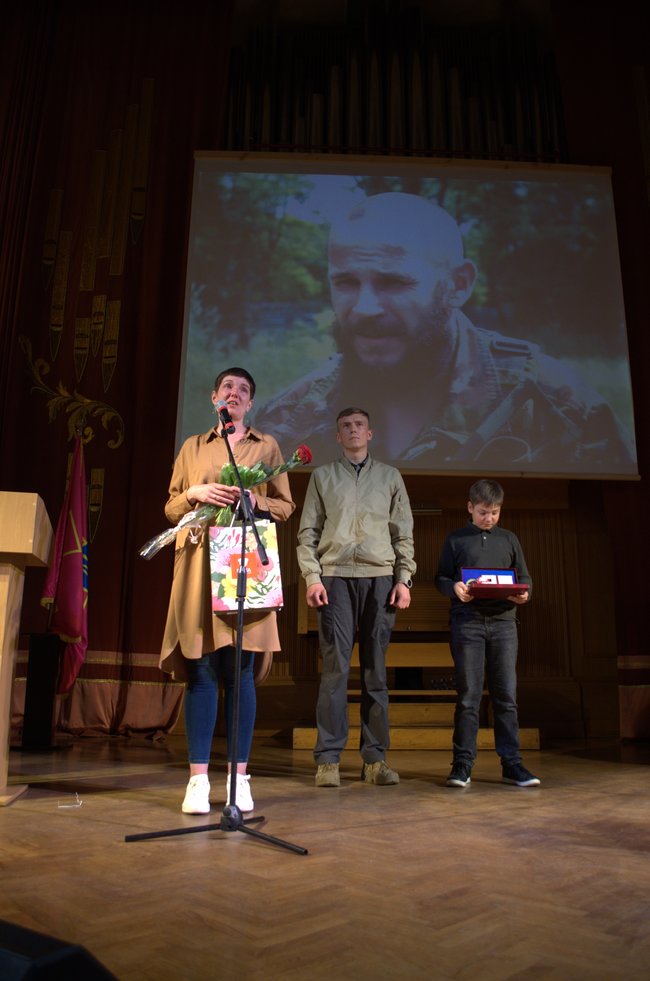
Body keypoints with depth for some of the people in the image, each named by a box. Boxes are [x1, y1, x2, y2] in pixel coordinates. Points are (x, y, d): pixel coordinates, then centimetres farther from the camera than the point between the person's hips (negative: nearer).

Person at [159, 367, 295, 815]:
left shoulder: (267, 445, 15)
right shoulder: (193, 447, 18)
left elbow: (285, 505, 10)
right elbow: (171, 507, 14)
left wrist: (254, 500, -9)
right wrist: (195, 494, -6)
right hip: (199, 563, 1)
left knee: (240, 671, -1)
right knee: (201, 670, -2)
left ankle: (239, 777, 7)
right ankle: (198, 778, 5)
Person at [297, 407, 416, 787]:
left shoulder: (390, 476, 16)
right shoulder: (322, 475, 13)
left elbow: (404, 533, 12)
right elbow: (308, 531, 8)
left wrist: (404, 579, 2)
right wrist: (312, 577, -4)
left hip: (380, 578, 1)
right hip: (335, 577, -1)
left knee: (376, 669, 3)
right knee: (336, 668, -4)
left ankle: (375, 758, 9)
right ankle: (328, 759, 2)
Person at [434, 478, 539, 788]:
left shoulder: (509, 539, 15)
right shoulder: (455, 539, 8)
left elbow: (525, 578, 16)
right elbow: (440, 577, 6)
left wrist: (523, 594, -6)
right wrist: (453, 587, -16)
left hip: (503, 621, 2)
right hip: (467, 621, -2)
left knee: (506, 695, 4)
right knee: (468, 695, -1)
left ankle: (512, 763, 12)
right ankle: (462, 763, 7)